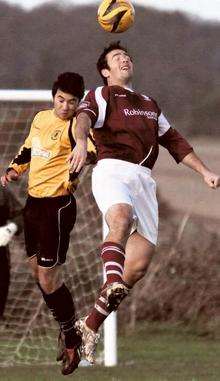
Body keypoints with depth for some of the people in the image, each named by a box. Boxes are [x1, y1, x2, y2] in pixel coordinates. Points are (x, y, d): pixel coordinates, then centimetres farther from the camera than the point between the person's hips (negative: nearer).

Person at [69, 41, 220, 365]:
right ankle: (113, 286, -59)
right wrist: (81, 142, -36)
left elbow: (174, 141, 37)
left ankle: (90, 326, 5)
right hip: (112, 170, -6)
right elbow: (84, 117, -13)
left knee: (138, 265, -4)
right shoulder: (101, 95, 9)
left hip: (144, 180, 6)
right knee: (121, 219, -39)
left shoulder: (149, 104, 31)